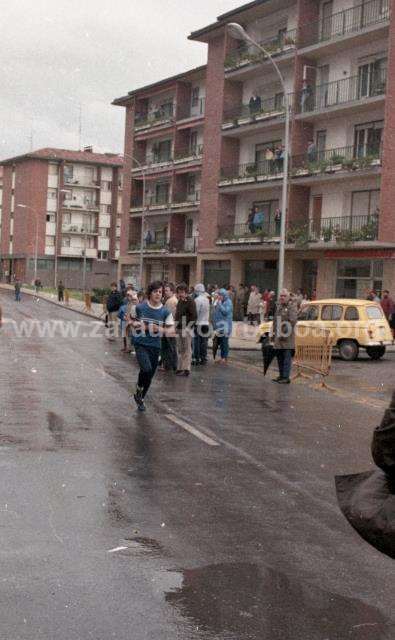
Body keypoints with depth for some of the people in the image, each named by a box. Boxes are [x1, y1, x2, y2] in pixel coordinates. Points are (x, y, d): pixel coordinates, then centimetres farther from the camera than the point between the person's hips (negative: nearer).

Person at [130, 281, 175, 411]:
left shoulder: (165, 312, -1)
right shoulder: (140, 307, -3)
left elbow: (172, 330, 0)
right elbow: (131, 321, 12)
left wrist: (160, 329, -18)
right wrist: (135, 324, -10)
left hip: (155, 346, 3)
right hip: (141, 343, -3)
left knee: (150, 376, 10)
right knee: (146, 369, -25)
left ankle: (141, 398, 35)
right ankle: (138, 389, 5)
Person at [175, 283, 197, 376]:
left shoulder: (190, 302, -10)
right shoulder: (179, 301, 15)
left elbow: (193, 317, -15)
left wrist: (186, 328, -19)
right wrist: (176, 325, 15)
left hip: (187, 329, -8)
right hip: (179, 329, 8)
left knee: (187, 350, -2)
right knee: (180, 350, 13)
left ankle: (186, 369, 2)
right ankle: (180, 368, 21)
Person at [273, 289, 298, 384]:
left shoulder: (292, 306, -9)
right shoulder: (278, 305, 15)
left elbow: (293, 320, -17)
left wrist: (286, 332, -19)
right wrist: (274, 331, 16)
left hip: (287, 337, -8)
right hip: (278, 335, 8)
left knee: (287, 357, -5)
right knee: (279, 357, 13)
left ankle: (286, 377, -3)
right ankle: (281, 375, 23)